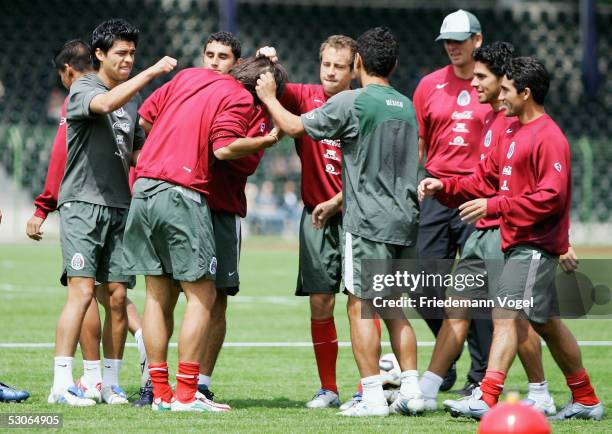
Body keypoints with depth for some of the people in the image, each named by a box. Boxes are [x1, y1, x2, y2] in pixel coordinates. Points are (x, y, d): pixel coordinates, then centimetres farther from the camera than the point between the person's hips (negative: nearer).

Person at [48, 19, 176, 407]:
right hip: (82, 204, -6)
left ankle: (112, 383, 7)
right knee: (82, 291, -14)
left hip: (120, 207, 6)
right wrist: (151, 73, -27)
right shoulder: (83, 89, -4)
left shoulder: (133, 96, 18)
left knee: (117, 297, 2)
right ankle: (62, 384, -14)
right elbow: (105, 104, -28)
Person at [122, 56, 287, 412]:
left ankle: (161, 392, 12)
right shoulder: (241, 99, -4)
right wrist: (264, 142, -2)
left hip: (144, 188, 7)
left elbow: (145, 116, 18)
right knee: (202, 296, 0)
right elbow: (224, 148, -16)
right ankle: (186, 394, -4)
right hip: (182, 193, -7)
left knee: (159, 296, 10)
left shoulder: (190, 75, 16)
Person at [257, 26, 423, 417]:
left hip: (369, 223, -7)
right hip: (405, 221, 7)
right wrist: (335, 201, 32)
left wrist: (269, 97, 13)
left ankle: (373, 397, -7)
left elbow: (294, 126, -4)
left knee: (361, 307, -3)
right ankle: (411, 391, 8)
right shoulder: (407, 106, 13)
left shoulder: (351, 102, -9)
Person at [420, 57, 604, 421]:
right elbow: (486, 179, 17)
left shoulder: (548, 137, -14)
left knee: (506, 315, -17)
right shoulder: (513, 133, 15)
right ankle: (586, 401, 23)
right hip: (518, 242, 10)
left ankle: (486, 400, -23)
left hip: (534, 246, -10)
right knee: (547, 322, 14)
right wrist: (444, 186, 5)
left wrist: (494, 205, -23)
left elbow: (552, 196, -22)